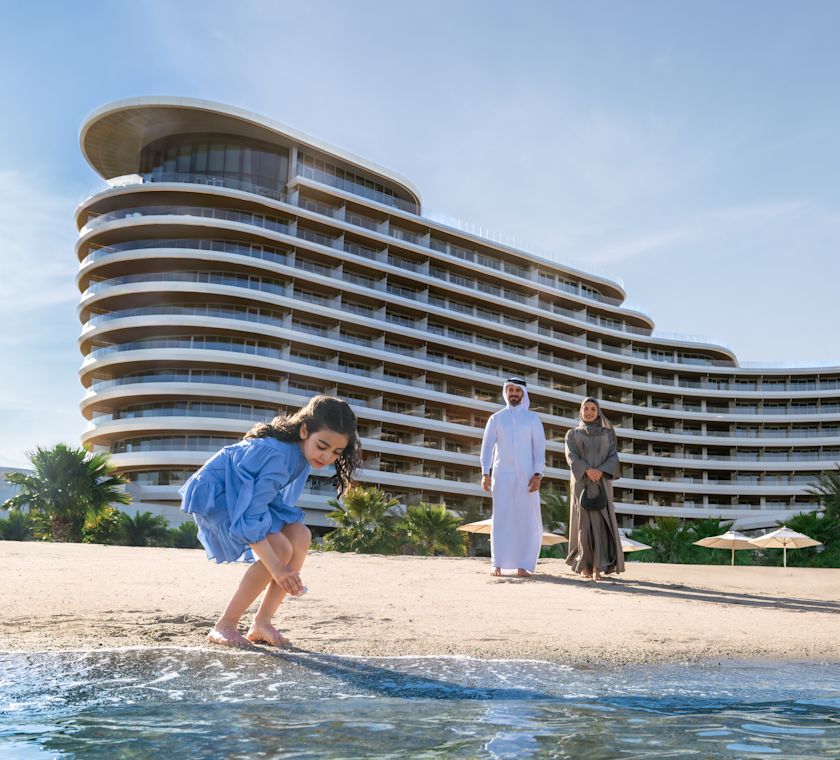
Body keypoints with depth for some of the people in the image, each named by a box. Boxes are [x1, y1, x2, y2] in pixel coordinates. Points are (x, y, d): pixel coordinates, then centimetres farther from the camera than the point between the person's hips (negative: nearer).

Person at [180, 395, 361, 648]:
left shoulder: (299, 447, -8)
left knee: (300, 536, -9)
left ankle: (261, 623, -2)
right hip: (214, 494, -9)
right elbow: (251, 518, -36)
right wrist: (277, 568, -37)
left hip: (247, 493, 9)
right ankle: (224, 627, -12)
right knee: (280, 548, -24)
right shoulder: (278, 456, -35)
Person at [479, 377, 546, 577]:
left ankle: (522, 565, -1)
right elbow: (487, 447, 3)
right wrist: (485, 473, -10)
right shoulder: (496, 418, 9)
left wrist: (537, 475, -12)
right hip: (502, 474, 0)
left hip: (526, 475, 0)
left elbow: (539, 449, 1)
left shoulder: (532, 419, 7)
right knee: (500, 518, -4)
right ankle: (498, 564, -4)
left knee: (525, 518, -4)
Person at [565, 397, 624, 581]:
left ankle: (598, 567, -15)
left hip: (602, 483, 0)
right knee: (584, 522, -3)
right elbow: (571, 457, -5)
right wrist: (588, 470, -21)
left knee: (601, 521, -11)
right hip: (581, 483, 0)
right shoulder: (572, 434, 10)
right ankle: (585, 566, 7)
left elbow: (613, 457, 1)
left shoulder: (607, 434, 13)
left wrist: (600, 471, -17)